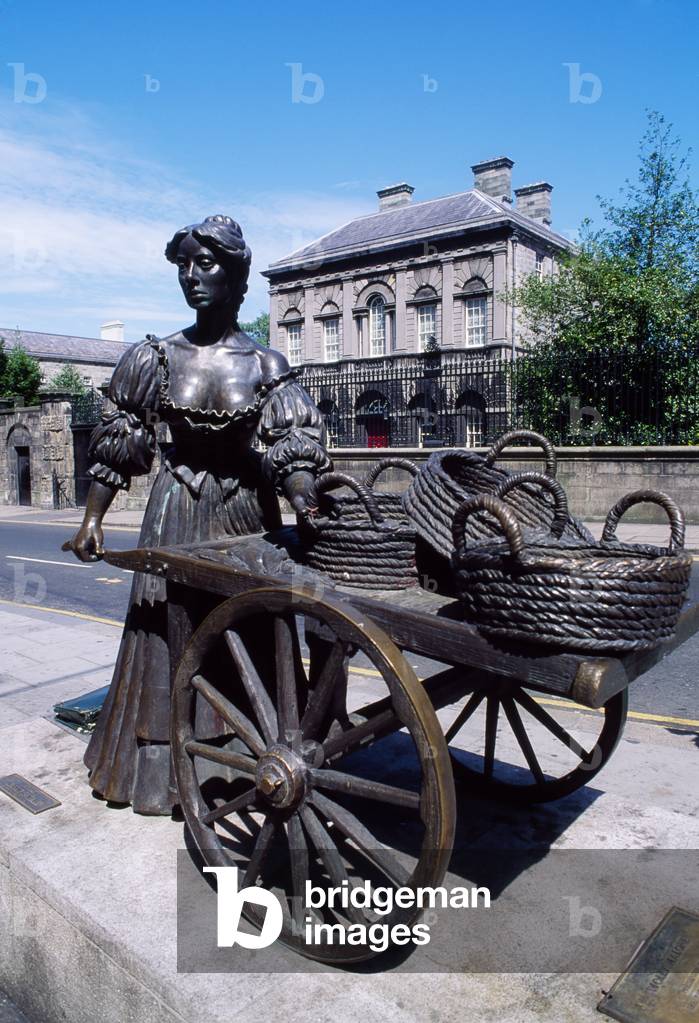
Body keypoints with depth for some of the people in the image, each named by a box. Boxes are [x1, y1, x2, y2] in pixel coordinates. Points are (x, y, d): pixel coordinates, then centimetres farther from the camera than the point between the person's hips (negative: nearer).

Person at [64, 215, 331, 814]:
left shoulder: (265, 366, -2)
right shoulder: (156, 357, 1)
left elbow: (295, 447, -12)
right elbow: (117, 445, 4)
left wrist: (306, 504, -30)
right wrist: (93, 520, 2)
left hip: (246, 507, 0)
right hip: (177, 506, 1)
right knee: (170, 633, 4)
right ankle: (166, 768, 21)